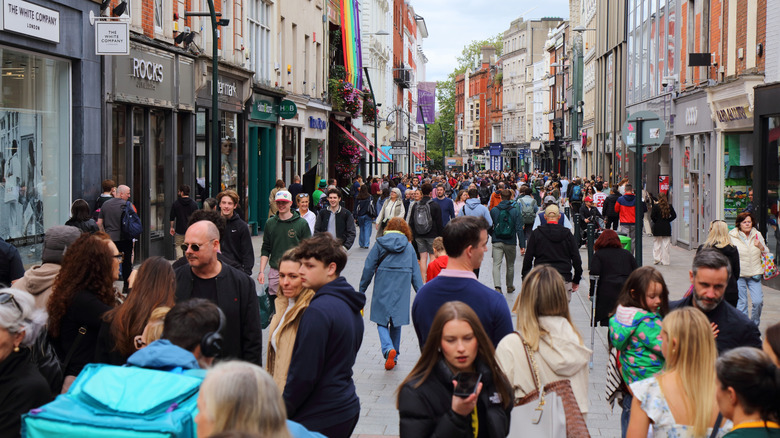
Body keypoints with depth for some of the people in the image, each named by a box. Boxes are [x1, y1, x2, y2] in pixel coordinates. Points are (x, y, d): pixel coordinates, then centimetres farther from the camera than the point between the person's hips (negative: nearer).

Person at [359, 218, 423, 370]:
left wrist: (361, 290, 7)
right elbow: (416, 273, 6)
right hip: (401, 289, 2)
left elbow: (369, 268, 0)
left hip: (382, 289, -2)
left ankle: (388, 348, -21)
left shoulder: (380, 244, 1)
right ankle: (394, 356, 19)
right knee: (396, 323, 15)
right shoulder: (409, 246, 7)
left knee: (382, 322, 4)